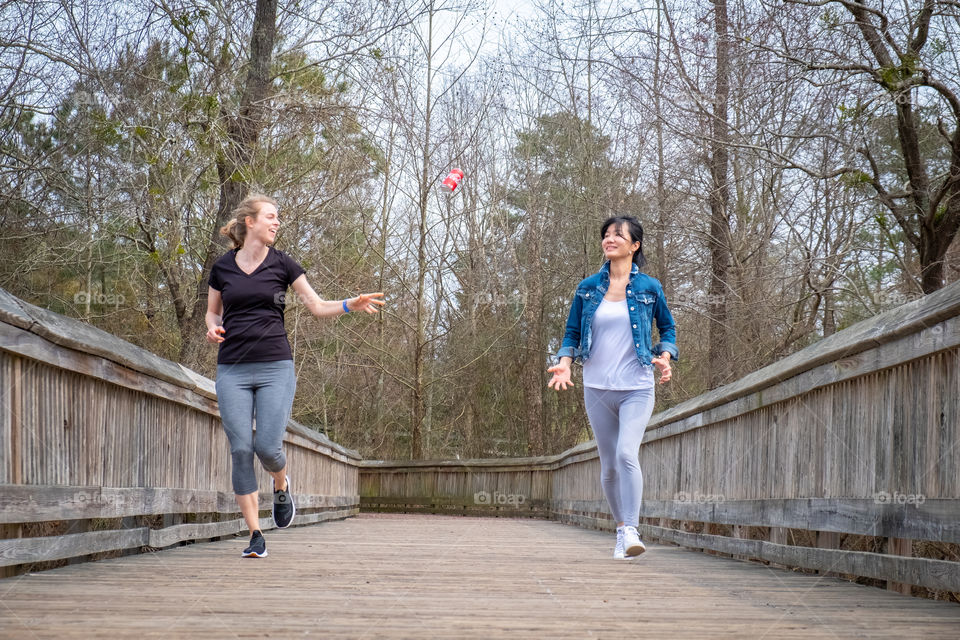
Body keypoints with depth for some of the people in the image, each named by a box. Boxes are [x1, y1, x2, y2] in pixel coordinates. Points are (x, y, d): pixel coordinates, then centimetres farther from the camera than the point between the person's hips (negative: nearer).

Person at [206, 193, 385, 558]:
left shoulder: (282, 264, 5)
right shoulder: (223, 267, 8)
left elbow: (317, 306, 6)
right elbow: (212, 311, 21)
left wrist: (350, 305, -12)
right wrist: (212, 327, -2)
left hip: (275, 367, -1)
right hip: (232, 370, 1)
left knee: (267, 446, -12)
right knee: (241, 449, -6)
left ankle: (281, 487, 26)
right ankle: (255, 535, 2)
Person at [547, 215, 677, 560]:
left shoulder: (649, 287, 1)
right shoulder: (587, 288, 5)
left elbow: (667, 327, 13)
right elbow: (572, 332, 11)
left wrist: (665, 356, -5)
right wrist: (564, 361, -7)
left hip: (637, 387, -3)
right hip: (597, 387, 3)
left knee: (627, 453, -21)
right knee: (608, 464, 8)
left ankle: (631, 531, -17)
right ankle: (621, 528, 25)